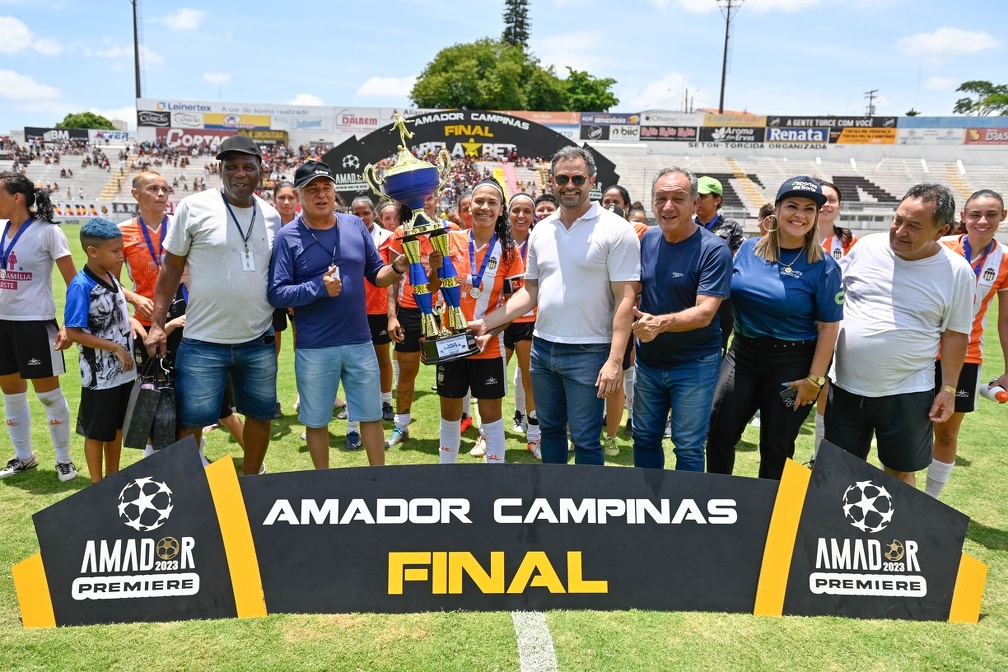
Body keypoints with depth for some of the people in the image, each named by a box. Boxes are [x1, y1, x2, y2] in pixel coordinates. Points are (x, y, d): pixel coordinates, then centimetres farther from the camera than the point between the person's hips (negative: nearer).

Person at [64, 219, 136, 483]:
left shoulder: (111, 278, 4)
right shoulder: (81, 286, -19)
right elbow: (73, 332, -21)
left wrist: (134, 325, 1)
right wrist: (116, 348, -21)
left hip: (123, 371, 7)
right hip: (99, 375, -7)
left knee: (117, 428, 19)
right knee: (97, 432, 9)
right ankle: (98, 486, 23)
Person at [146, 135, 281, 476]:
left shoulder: (271, 215, 5)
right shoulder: (194, 207, -6)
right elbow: (171, 267, -2)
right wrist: (157, 324, -5)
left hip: (259, 342, 4)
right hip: (203, 344, -4)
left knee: (261, 413, 14)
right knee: (189, 422, 3)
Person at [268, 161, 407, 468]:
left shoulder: (356, 225, 4)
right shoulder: (288, 236, -7)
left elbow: (376, 275, 9)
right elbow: (276, 294, -11)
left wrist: (398, 268, -12)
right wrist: (319, 287, -24)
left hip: (360, 342, 3)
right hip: (314, 349, -2)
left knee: (371, 415, 13)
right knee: (316, 420, 12)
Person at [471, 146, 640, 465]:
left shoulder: (615, 230, -9)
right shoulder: (541, 230, 8)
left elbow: (625, 298, -11)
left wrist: (614, 360, -17)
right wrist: (487, 322, 4)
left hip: (588, 352, -6)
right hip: (542, 347, 6)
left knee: (585, 440, 2)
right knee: (550, 430, 18)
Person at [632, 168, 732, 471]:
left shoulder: (714, 249, -17)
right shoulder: (648, 240, 0)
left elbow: (705, 312, -24)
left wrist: (660, 323, -41)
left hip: (694, 364, -5)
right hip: (648, 360, 6)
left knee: (688, 448, 5)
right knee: (644, 439, 17)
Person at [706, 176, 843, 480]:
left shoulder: (823, 266, -10)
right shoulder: (749, 249, 1)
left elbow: (829, 326, -9)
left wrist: (814, 379, -11)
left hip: (791, 366, -3)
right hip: (742, 353, 4)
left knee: (776, 450, 9)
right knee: (718, 434, 4)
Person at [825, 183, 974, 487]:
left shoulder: (957, 272, -6)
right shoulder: (866, 247, -3)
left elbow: (955, 334, 1)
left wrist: (949, 388, -2)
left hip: (907, 394, -2)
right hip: (844, 386, 2)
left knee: (900, 473, 13)